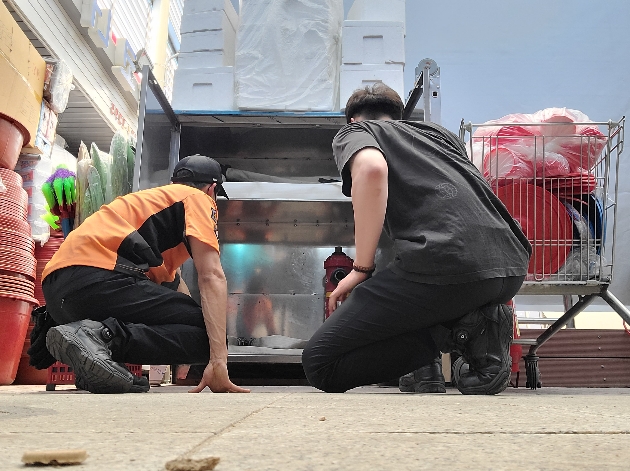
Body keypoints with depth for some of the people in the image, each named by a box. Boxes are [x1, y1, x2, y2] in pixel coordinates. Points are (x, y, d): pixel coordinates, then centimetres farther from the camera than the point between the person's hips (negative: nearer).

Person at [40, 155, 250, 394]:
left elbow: (171, 280, 45)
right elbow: (211, 277, -4)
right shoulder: (197, 198, 12)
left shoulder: (154, 197, 37)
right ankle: (104, 335, -24)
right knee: (207, 332, -7)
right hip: (99, 277, -9)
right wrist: (218, 361, -12)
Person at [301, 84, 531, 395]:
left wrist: (361, 270, -4)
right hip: (511, 268, 7)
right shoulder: (438, 132, 33)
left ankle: (456, 329, -5)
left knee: (318, 363, 3)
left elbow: (372, 168, -10)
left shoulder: (354, 132, 15)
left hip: (446, 262, -7)